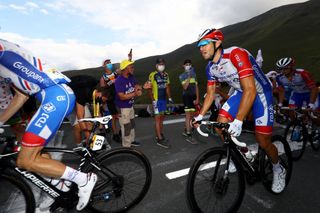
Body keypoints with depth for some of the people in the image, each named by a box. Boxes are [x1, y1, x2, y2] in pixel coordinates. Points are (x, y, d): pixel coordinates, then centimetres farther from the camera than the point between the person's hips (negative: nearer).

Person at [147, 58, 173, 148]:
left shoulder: (166, 75, 11)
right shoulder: (152, 75, -9)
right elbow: (149, 89, -10)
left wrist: (169, 98, 12)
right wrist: (153, 100, -16)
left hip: (164, 99, 7)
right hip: (157, 100, -7)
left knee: (162, 117, 13)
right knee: (157, 118, -5)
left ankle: (160, 135, 27)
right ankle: (160, 139, -1)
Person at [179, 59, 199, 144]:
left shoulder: (194, 75, 14)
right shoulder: (182, 76, 0)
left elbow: (196, 87, 10)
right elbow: (185, 87, -14)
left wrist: (197, 98, 2)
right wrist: (189, 77, -19)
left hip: (193, 96, 5)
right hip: (186, 96, -5)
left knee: (191, 115, 11)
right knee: (188, 115, -10)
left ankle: (185, 130, 27)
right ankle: (189, 136, -10)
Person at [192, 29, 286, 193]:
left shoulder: (236, 54, -30)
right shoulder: (210, 68, -7)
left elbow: (250, 91, -36)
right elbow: (210, 93, 3)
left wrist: (238, 121, -41)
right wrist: (200, 116, -4)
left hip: (260, 92, -6)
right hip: (240, 92, 6)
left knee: (263, 142, -7)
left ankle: (278, 170, 25)